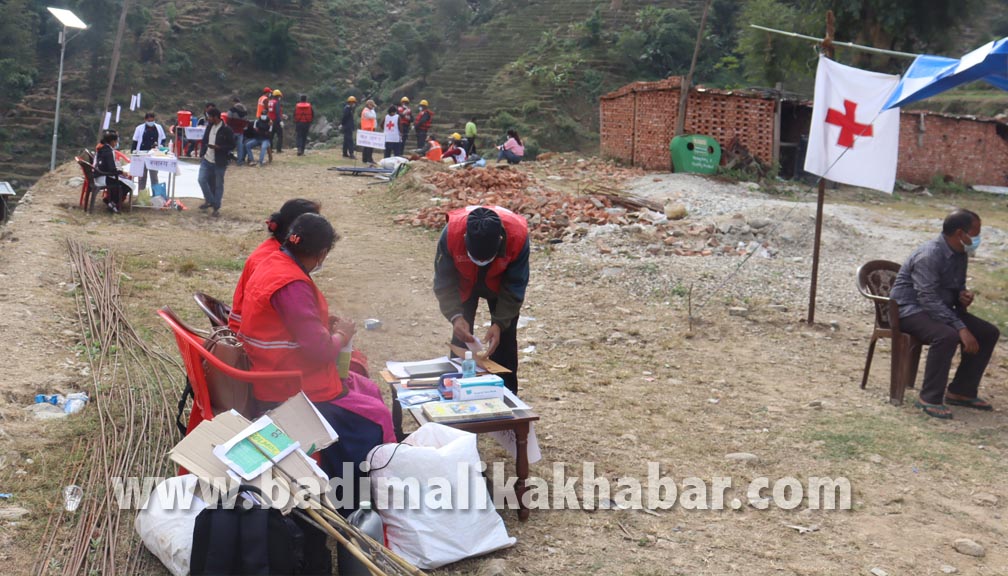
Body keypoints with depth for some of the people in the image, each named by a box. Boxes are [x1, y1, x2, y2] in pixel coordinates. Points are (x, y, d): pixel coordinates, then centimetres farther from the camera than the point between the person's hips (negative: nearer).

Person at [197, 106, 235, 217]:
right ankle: (209, 201, 15)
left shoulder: (226, 130, -14)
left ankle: (216, 208, 15)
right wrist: (202, 153, 8)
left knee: (218, 185, 4)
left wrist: (218, 147, -24)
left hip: (219, 163, -5)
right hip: (206, 160, 5)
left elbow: (232, 146, -12)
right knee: (201, 179, -5)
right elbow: (204, 140, 17)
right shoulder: (209, 126, 6)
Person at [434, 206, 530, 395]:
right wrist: (455, 316, -41)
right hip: (464, 283, 0)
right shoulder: (451, 233, -39)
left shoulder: (518, 235, -39)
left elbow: (515, 287, -26)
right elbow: (444, 283, -27)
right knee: (460, 336, -3)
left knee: (505, 337, -2)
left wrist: (499, 323, -34)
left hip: (501, 284, 0)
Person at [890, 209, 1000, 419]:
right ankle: (930, 398, -24)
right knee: (947, 336, -36)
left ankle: (961, 391, 8)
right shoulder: (929, 255, -23)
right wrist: (961, 328, -34)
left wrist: (964, 296, -4)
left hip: (941, 309, 9)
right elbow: (928, 300, -29)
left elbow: (957, 288, 22)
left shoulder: (960, 255, 6)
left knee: (989, 333, 1)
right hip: (910, 310, -9)